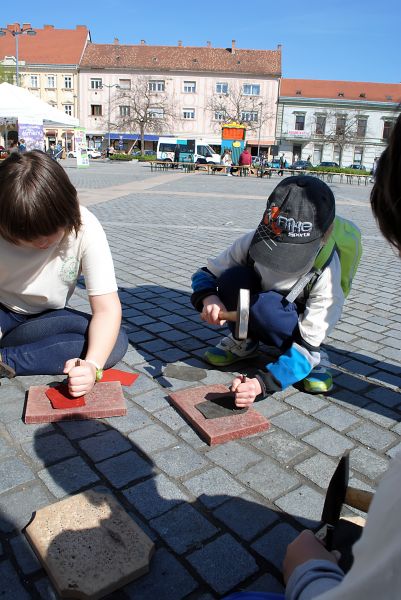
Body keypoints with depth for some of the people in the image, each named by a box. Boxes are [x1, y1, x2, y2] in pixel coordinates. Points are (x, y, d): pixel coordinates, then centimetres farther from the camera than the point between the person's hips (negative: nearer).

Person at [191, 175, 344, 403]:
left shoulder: (326, 272, -32)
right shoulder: (254, 241, -25)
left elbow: (306, 345, -31)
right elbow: (206, 273, -12)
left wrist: (263, 383, -45)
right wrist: (208, 298, -36)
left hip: (296, 329, -2)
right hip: (257, 321, 3)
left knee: (264, 304, -37)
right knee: (232, 278, -29)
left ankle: (311, 360, -8)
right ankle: (243, 343, -1)